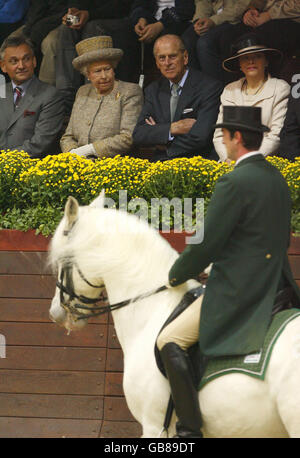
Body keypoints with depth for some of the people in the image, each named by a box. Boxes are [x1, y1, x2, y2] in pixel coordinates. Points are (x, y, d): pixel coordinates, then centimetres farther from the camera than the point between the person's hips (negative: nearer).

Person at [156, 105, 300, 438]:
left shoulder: (235, 182, -17)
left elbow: (206, 244, -16)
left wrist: (177, 276, 3)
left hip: (238, 292, -9)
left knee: (169, 341, -6)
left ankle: (189, 428, -13)